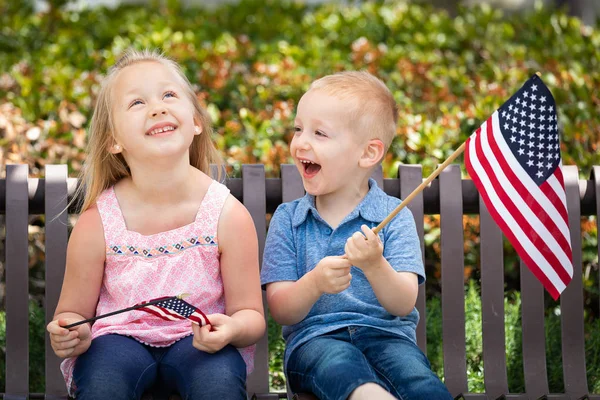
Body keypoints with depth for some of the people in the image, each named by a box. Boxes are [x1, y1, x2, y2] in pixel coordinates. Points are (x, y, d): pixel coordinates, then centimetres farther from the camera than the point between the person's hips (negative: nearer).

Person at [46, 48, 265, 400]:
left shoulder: (228, 216, -10)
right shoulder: (97, 224, -9)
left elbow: (251, 315, -2)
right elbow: (73, 313, 4)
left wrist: (233, 329, -27)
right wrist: (70, 338, -21)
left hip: (199, 342, 0)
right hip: (120, 335, 0)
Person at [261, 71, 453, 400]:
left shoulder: (394, 216, 4)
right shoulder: (287, 219, 10)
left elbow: (404, 304, -5)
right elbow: (280, 311, 2)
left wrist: (375, 265, -25)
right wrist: (314, 283, -19)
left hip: (385, 333, 0)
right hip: (313, 337, 0)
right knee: (339, 365, -39)